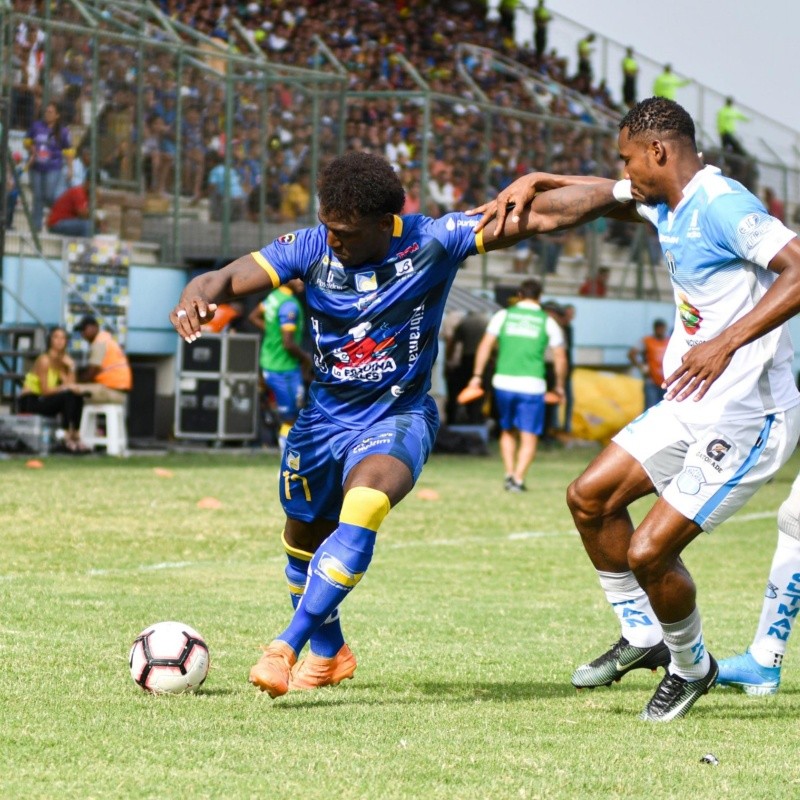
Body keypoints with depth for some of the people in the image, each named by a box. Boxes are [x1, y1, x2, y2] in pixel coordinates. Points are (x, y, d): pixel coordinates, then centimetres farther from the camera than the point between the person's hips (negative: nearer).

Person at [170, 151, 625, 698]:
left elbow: (540, 216, -19)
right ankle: (329, 653, 46)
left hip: (398, 417, -4)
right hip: (324, 417, 4)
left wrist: (625, 191, -25)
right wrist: (197, 294, -46)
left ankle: (288, 646, -29)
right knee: (304, 536, 19)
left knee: (364, 505, -33)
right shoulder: (311, 248, -13)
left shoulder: (431, 242, -18)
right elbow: (233, 277, -22)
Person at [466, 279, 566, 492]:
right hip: (532, 385, -2)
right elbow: (560, 358, 5)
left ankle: (509, 474, 13)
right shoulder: (547, 322, 4)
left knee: (507, 431, 20)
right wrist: (560, 386, 16)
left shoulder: (503, 316, 6)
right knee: (529, 437, 3)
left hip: (503, 382, 2)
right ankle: (518, 479, -10)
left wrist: (477, 375, 5)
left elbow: (485, 345, 1)